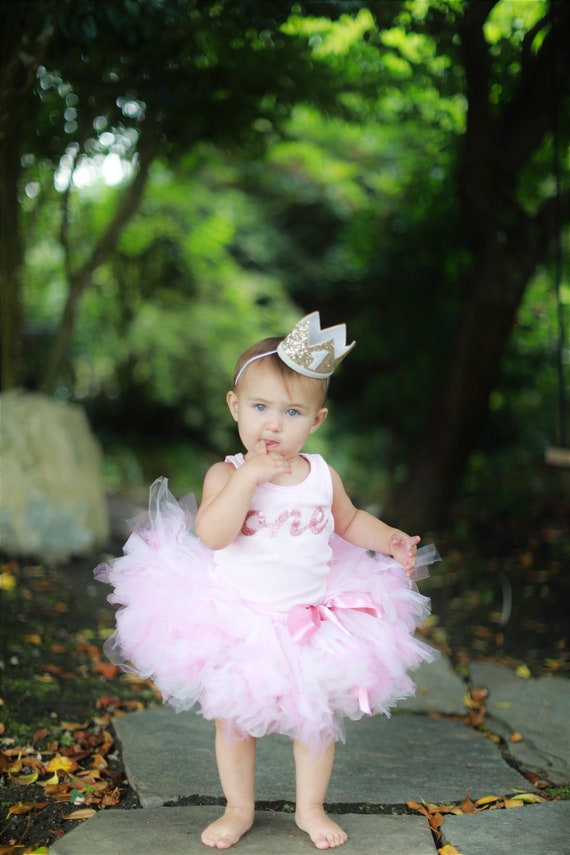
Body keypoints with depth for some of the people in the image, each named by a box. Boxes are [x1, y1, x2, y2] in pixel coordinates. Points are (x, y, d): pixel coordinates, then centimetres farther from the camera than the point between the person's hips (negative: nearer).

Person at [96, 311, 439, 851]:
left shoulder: (322, 476, -4)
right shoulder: (226, 474, -14)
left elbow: (350, 519, 14)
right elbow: (211, 534, -30)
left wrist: (391, 540, -2)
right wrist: (249, 477, -34)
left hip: (311, 620, 2)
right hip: (237, 620, -2)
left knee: (317, 719, 13)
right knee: (233, 719, 12)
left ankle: (310, 807, 36)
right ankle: (239, 808, 35)